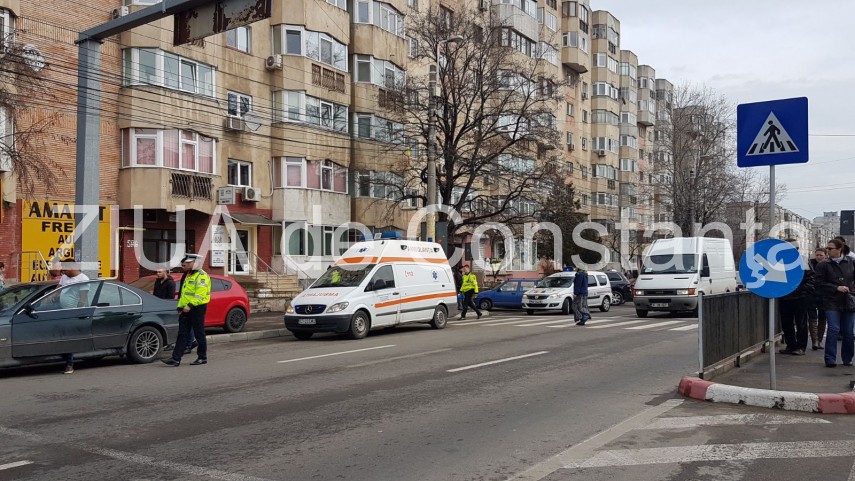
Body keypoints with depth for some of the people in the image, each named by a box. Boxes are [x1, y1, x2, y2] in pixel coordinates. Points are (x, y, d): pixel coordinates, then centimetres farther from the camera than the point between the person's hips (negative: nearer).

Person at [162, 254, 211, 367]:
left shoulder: (201, 276, -11)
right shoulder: (186, 276, 20)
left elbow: (200, 294, -21)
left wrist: (190, 305, -27)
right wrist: (180, 307, 19)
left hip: (197, 308, -9)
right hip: (186, 309, 9)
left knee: (199, 334, 0)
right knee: (182, 334, 4)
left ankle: (202, 357, 11)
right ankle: (175, 359, 1)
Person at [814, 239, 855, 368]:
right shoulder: (823, 265, -1)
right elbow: (820, 283, -4)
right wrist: (837, 288, -13)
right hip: (832, 303, -2)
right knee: (833, 329, -12)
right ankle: (830, 359, -8)